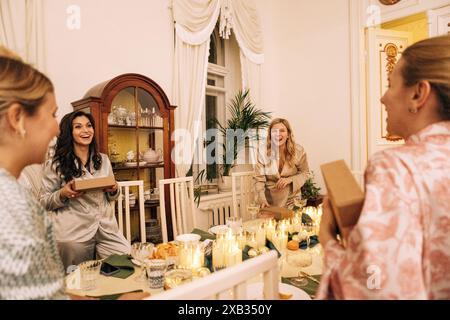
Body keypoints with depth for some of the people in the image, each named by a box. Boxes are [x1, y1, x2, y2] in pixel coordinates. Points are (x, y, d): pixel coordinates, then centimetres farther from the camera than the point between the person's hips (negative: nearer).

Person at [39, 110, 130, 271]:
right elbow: (43, 201, 1)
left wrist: (114, 190, -6)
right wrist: (63, 194, -18)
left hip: (107, 229, 4)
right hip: (74, 234, -3)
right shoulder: (56, 164, -3)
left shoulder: (103, 160, 9)